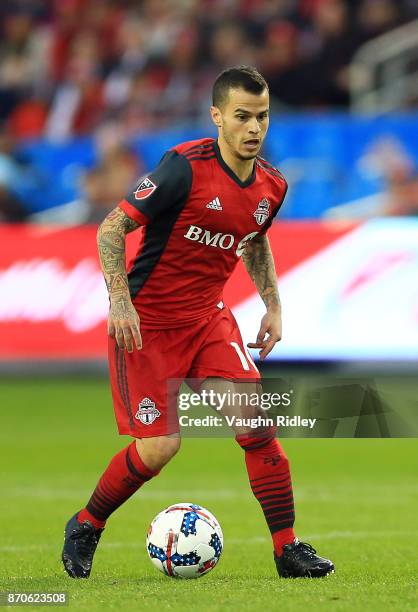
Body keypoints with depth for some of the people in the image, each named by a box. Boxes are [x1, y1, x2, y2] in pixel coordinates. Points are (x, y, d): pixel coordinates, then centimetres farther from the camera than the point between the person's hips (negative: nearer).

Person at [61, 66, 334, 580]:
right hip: (144, 324, -5)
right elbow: (112, 227, -16)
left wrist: (273, 305, 12)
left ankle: (288, 548, -1)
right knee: (160, 446, -9)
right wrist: (120, 299, -25)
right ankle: (84, 527, 17)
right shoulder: (186, 167, -20)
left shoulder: (272, 187, 0)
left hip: (208, 319, 5)